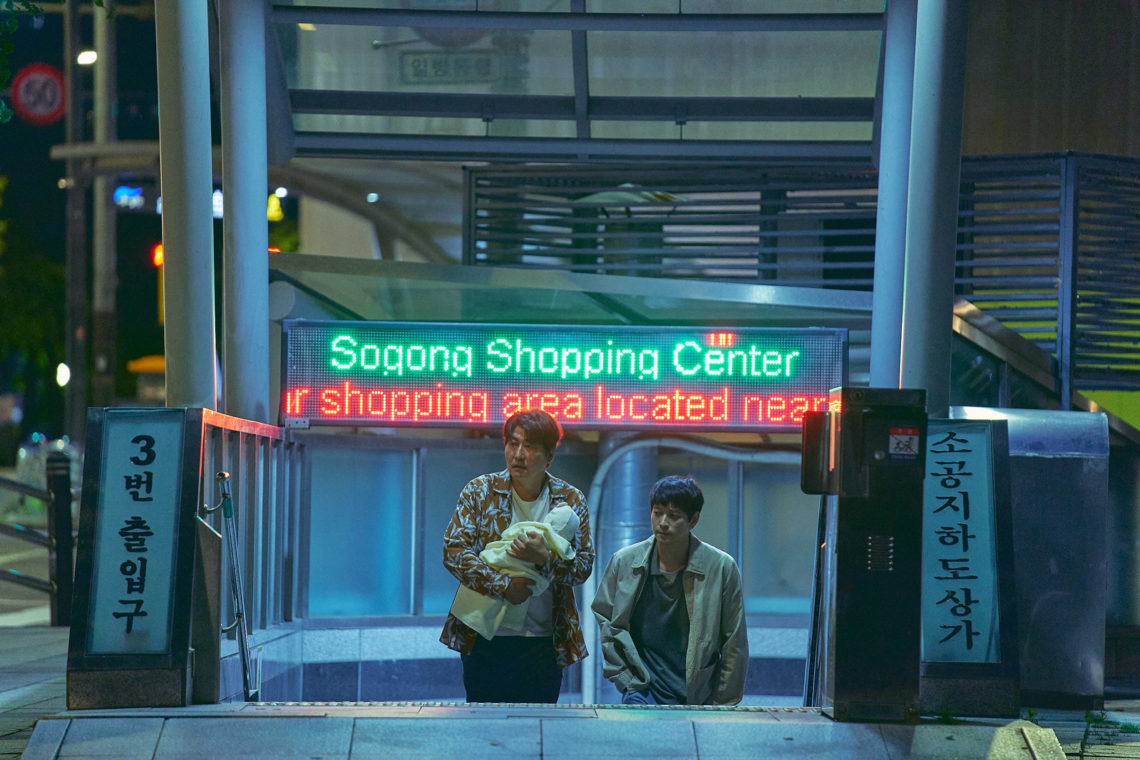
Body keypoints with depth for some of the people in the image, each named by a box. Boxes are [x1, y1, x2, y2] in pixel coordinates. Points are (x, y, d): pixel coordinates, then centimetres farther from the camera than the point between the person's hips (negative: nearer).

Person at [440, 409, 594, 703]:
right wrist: (504, 585, -19)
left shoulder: (571, 500, 4)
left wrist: (544, 558, -22)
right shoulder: (480, 491, 2)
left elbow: (583, 565, -1)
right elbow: (453, 550, -7)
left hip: (545, 643, 1)